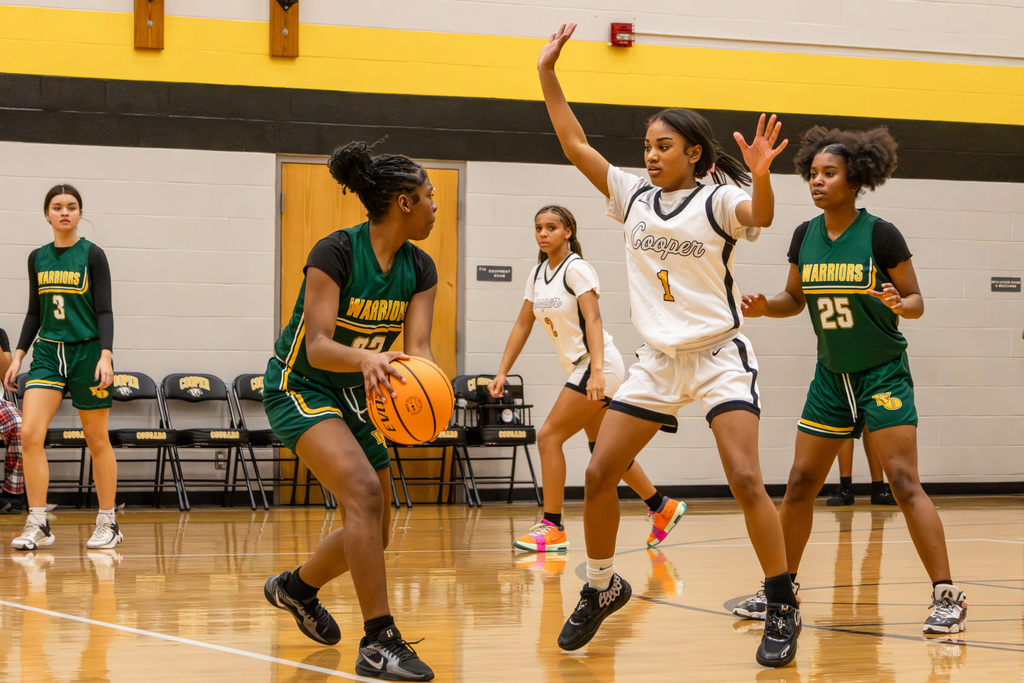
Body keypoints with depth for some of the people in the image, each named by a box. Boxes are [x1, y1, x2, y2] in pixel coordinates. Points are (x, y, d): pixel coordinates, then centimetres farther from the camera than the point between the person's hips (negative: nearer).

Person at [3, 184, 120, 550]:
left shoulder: (92, 255, -5)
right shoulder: (38, 258, 8)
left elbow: (104, 311, -7)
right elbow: (34, 312, 15)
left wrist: (105, 356, -18)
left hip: (88, 351, -4)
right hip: (48, 353, 4)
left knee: (97, 441, 5)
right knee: (29, 434, -12)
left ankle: (108, 523, 16)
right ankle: (38, 524, -7)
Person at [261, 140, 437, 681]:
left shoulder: (419, 269, -3)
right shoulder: (335, 253, -23)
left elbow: (417, 344, -14)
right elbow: (317, 346, -29)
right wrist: (367, 357, -49)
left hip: (353, 394, 8)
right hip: (299, 386, -8)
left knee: (374, 532, 9)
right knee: (364, 491, -29)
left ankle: (296, 587, 40)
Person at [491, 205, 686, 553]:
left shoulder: (576, 269, -14)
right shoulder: (538, 274, 10)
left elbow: (593, 319, -24)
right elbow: (523, 324, 13)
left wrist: (596, 371, -35)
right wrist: (502, 373, 7)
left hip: (599, 367, -9)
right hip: (579, 368, 9)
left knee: (549, 437, -11)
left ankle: (552, 527, -5)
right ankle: (662, 507, 25)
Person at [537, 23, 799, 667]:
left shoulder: (717, 200, -9)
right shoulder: (634, 197, 6)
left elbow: (761, 216, -30)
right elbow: (576, 144, 6)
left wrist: (761, 175, -51)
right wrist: (548, 74, 0)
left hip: (719, 355, -5)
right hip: (658, 361, 6)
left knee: (745, 480, -18)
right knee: (599, 474, 0)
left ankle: (784, 607, -6)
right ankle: (602, 588, 19)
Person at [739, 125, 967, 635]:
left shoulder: (880, 235, -14)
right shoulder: (805, 236, 1)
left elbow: (917, 299, -9)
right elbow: (795, 298, 13)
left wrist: (901, 305, -31)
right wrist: (764, 307, -7)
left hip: (883, 373, -5)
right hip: (831, 376, 6)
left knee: (903, 481, -13)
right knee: (801, 482, 6)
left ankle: (947, 597, -9)